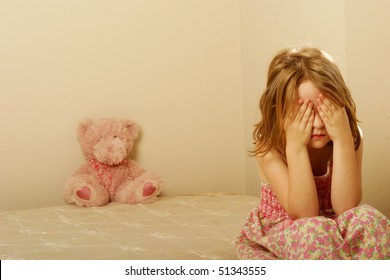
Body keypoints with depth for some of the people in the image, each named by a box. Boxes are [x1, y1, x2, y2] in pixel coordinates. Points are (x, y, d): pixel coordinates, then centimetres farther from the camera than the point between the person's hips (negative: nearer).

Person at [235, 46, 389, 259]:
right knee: (315, 231, -36)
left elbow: (346, 208, -23)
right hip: (275, 234, -2)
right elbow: (304, 214, -25)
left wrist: (343, 139, -30)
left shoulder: (351, 137, -12)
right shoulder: (269, 144, -19)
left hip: (333, 233, 3)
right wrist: (296, 146, -34)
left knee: (369, 219, -30)